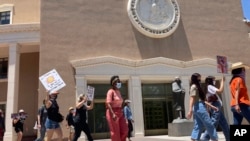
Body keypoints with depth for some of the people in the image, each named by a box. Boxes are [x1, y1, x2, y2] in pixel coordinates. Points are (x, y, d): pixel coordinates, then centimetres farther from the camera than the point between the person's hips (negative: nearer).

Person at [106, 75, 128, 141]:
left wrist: (122, 113, 18)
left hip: (119, 113, 8)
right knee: (115, 132, -2)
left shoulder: (118, 92, 15)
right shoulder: (111, 91, -10)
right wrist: (113, 114, -30)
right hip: (112, 113, -8)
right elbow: (108, 104, -20)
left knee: (124, 130, 2)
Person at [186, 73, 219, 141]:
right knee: (210, 125, 0)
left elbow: (202, 100, 22)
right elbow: (192, 99, -18)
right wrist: (190, 110, -26)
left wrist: (212, 106, 22)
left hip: (200, 107, 10)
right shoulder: (194, 86, -7)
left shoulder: (197, 87, 22)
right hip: (199, 107, -10)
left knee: (198, 127, 6)